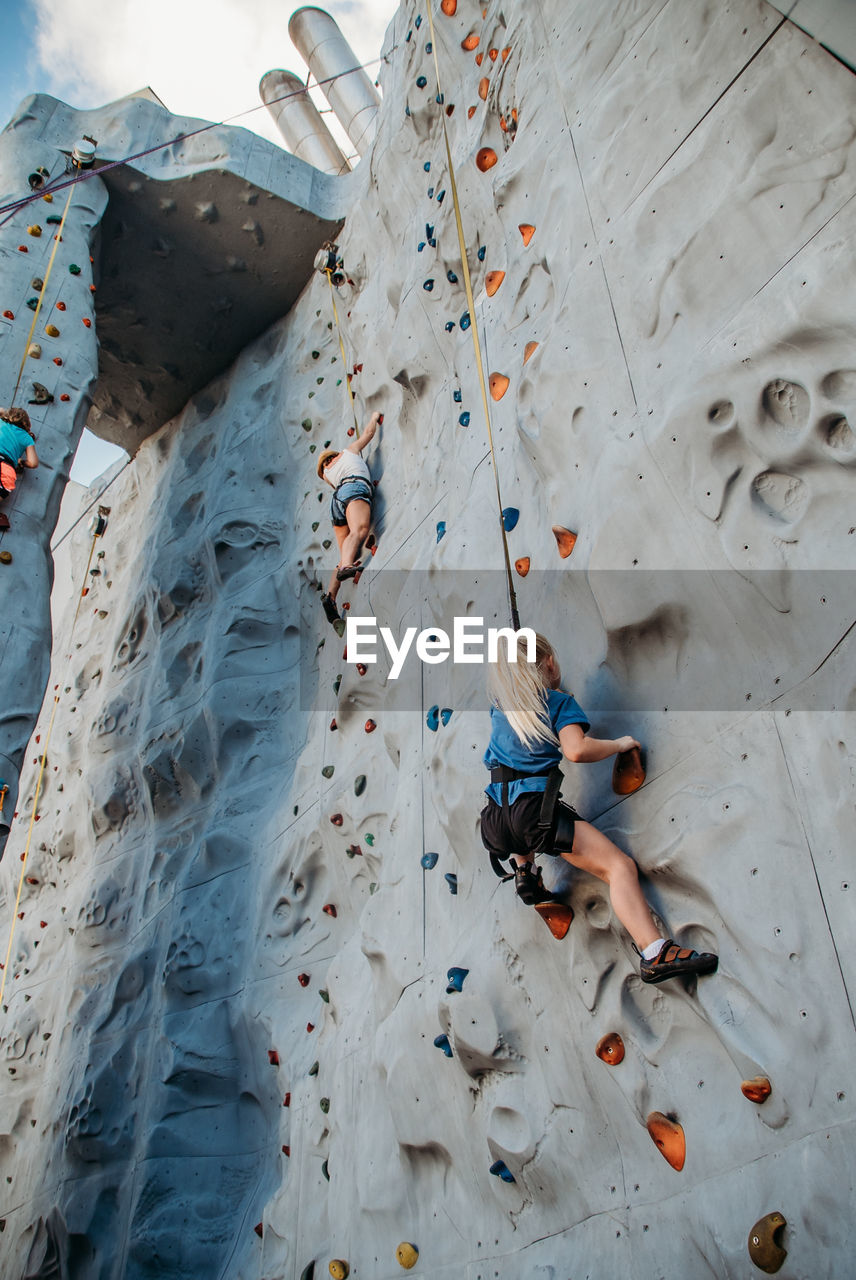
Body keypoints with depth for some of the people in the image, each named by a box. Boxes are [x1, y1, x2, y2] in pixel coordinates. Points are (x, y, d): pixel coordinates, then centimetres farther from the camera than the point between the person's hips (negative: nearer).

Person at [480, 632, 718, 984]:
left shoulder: (499, 705, 18)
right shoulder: (558, 701, 2)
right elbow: (576, 750, -14)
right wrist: (620, 744, 1)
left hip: (494, 818, 6)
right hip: (535, 807, -6)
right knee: (620, 866, -9)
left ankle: (524, 869, 25)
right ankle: (654, 955, -25)